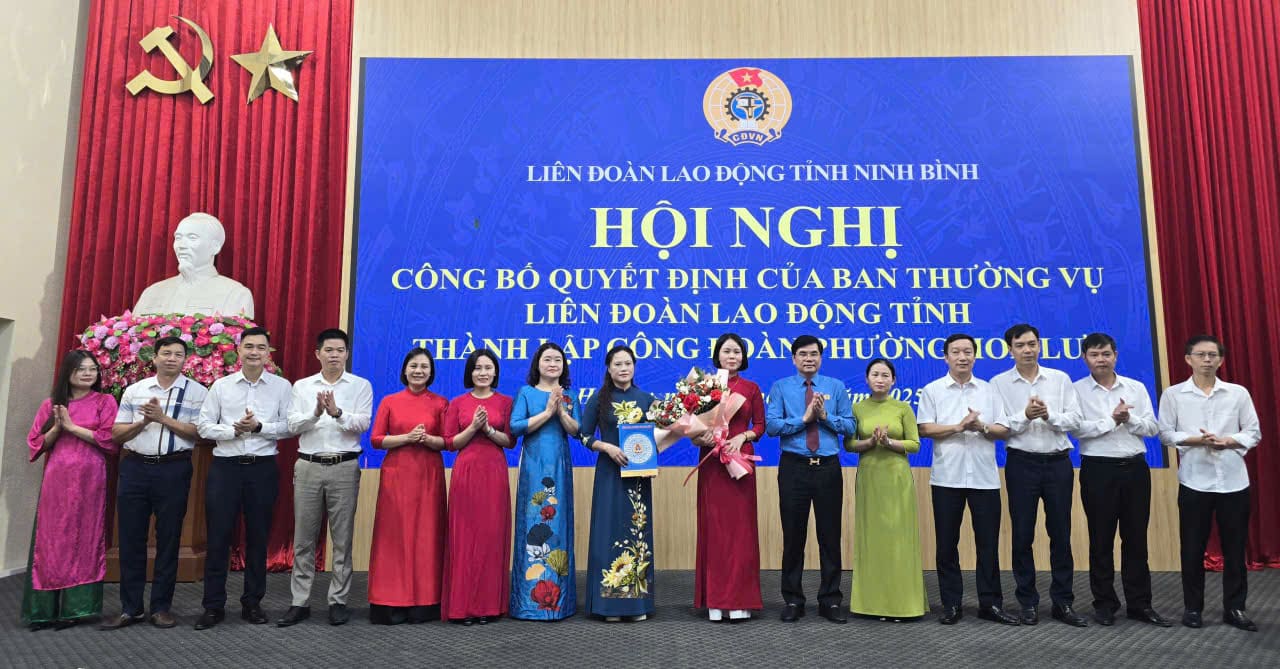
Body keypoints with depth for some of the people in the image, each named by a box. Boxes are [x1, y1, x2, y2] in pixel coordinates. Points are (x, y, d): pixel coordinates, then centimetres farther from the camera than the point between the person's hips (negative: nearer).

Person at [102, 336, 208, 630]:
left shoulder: (197, 392, 1)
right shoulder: (134, 391, 10)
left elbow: (198, 433, -7)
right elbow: (116, 433, 8)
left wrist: (164, 418, -14)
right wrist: (143, 421, -9)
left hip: (174, 470, -2)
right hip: (135, 467, 3)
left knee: (168, 540, 4)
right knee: (131, 539, 6)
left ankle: (161, 607, 16)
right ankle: (130, 608, 17)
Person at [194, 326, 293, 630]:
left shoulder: (282, 387, 2)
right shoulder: (221, 386, 6)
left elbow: (289, 426, -3)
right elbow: (204, 426, 2)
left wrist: (259, 427, -16)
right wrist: (234, 430, -13)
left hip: (263, 468, 0)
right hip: (225, 466, 1)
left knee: (258, 538, 8)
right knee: (218, 537, 3)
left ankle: (252, 603, 20)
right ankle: (214, 605, 14)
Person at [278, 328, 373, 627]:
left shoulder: (360, 386, 4)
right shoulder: (302, 386, 10)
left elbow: (362, 424, -8)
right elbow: (293, 425, -1)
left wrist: (337, 412, -25)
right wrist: (316, 412, -19)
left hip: (344, 467, -2)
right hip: (308, 467, 2)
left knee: (342, 538, 4)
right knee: (303, 538, 6)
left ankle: (338, 601, 14)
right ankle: (299, 602, 15)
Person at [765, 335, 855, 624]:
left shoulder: (836, 387, 8)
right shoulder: (780, 388, 3)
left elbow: (850, 426, 1)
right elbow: (771, 426, -9)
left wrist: (825, 416, -14)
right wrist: (804, 418, -15)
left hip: (828, 468, 1)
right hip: (794, 467, -1)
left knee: (830, 535, 7)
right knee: (793, 535, 6)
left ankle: (830, 600, 19)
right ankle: (793, 600, 18)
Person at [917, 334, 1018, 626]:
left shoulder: (989, 390, 10)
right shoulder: (932, 390, 4)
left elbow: (1004, 431, 7)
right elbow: (924, 429, -4)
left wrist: (982, 427, -12)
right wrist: (958, 427, -14)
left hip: (985, 477, 2)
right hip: (946, 478, -1)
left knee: (988, 542, 4)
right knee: (947, 543, 4)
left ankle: (990, 603, 15)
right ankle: (951, 604, 14)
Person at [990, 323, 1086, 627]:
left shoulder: (1060, 379, 6)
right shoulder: (999, 383, 1)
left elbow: (1074, 419, -1)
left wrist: (1049, 415, -18)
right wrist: (1025, 416, -22)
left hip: (1058, 462, 2)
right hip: (1022, 463, -1)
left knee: (1061, 534, 6)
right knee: (1023, 535, 4)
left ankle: (1063, 602, 17)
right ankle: (1028, 603, 15)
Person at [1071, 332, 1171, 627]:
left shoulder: (1136, 388, 8)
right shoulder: (1078, 390, -2)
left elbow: (1152, 428, 3)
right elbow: (1078, 428, -13)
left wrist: (1129, 419, -14)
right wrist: (1112, 419, -14)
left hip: (1135, 468, 3)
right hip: (1098, 470, -3)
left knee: (1136, 537, 8)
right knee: (1101, 539, 4)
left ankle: (1139, 603, 17)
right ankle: (1104, 603, 15)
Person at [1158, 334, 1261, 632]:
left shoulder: (1238, 393, 6)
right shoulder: (1173, 394, 2)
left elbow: (1253, 432, 5)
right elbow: (1166, 433, 0)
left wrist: (1226, 441, -13)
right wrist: (1196, 440, -16)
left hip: (1233, 480, 2)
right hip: (1194, 481, -1)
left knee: (1235, 547, 7)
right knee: (1193, 548, 5)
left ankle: (1234, 608, 19)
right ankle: (1193, 607, 16)